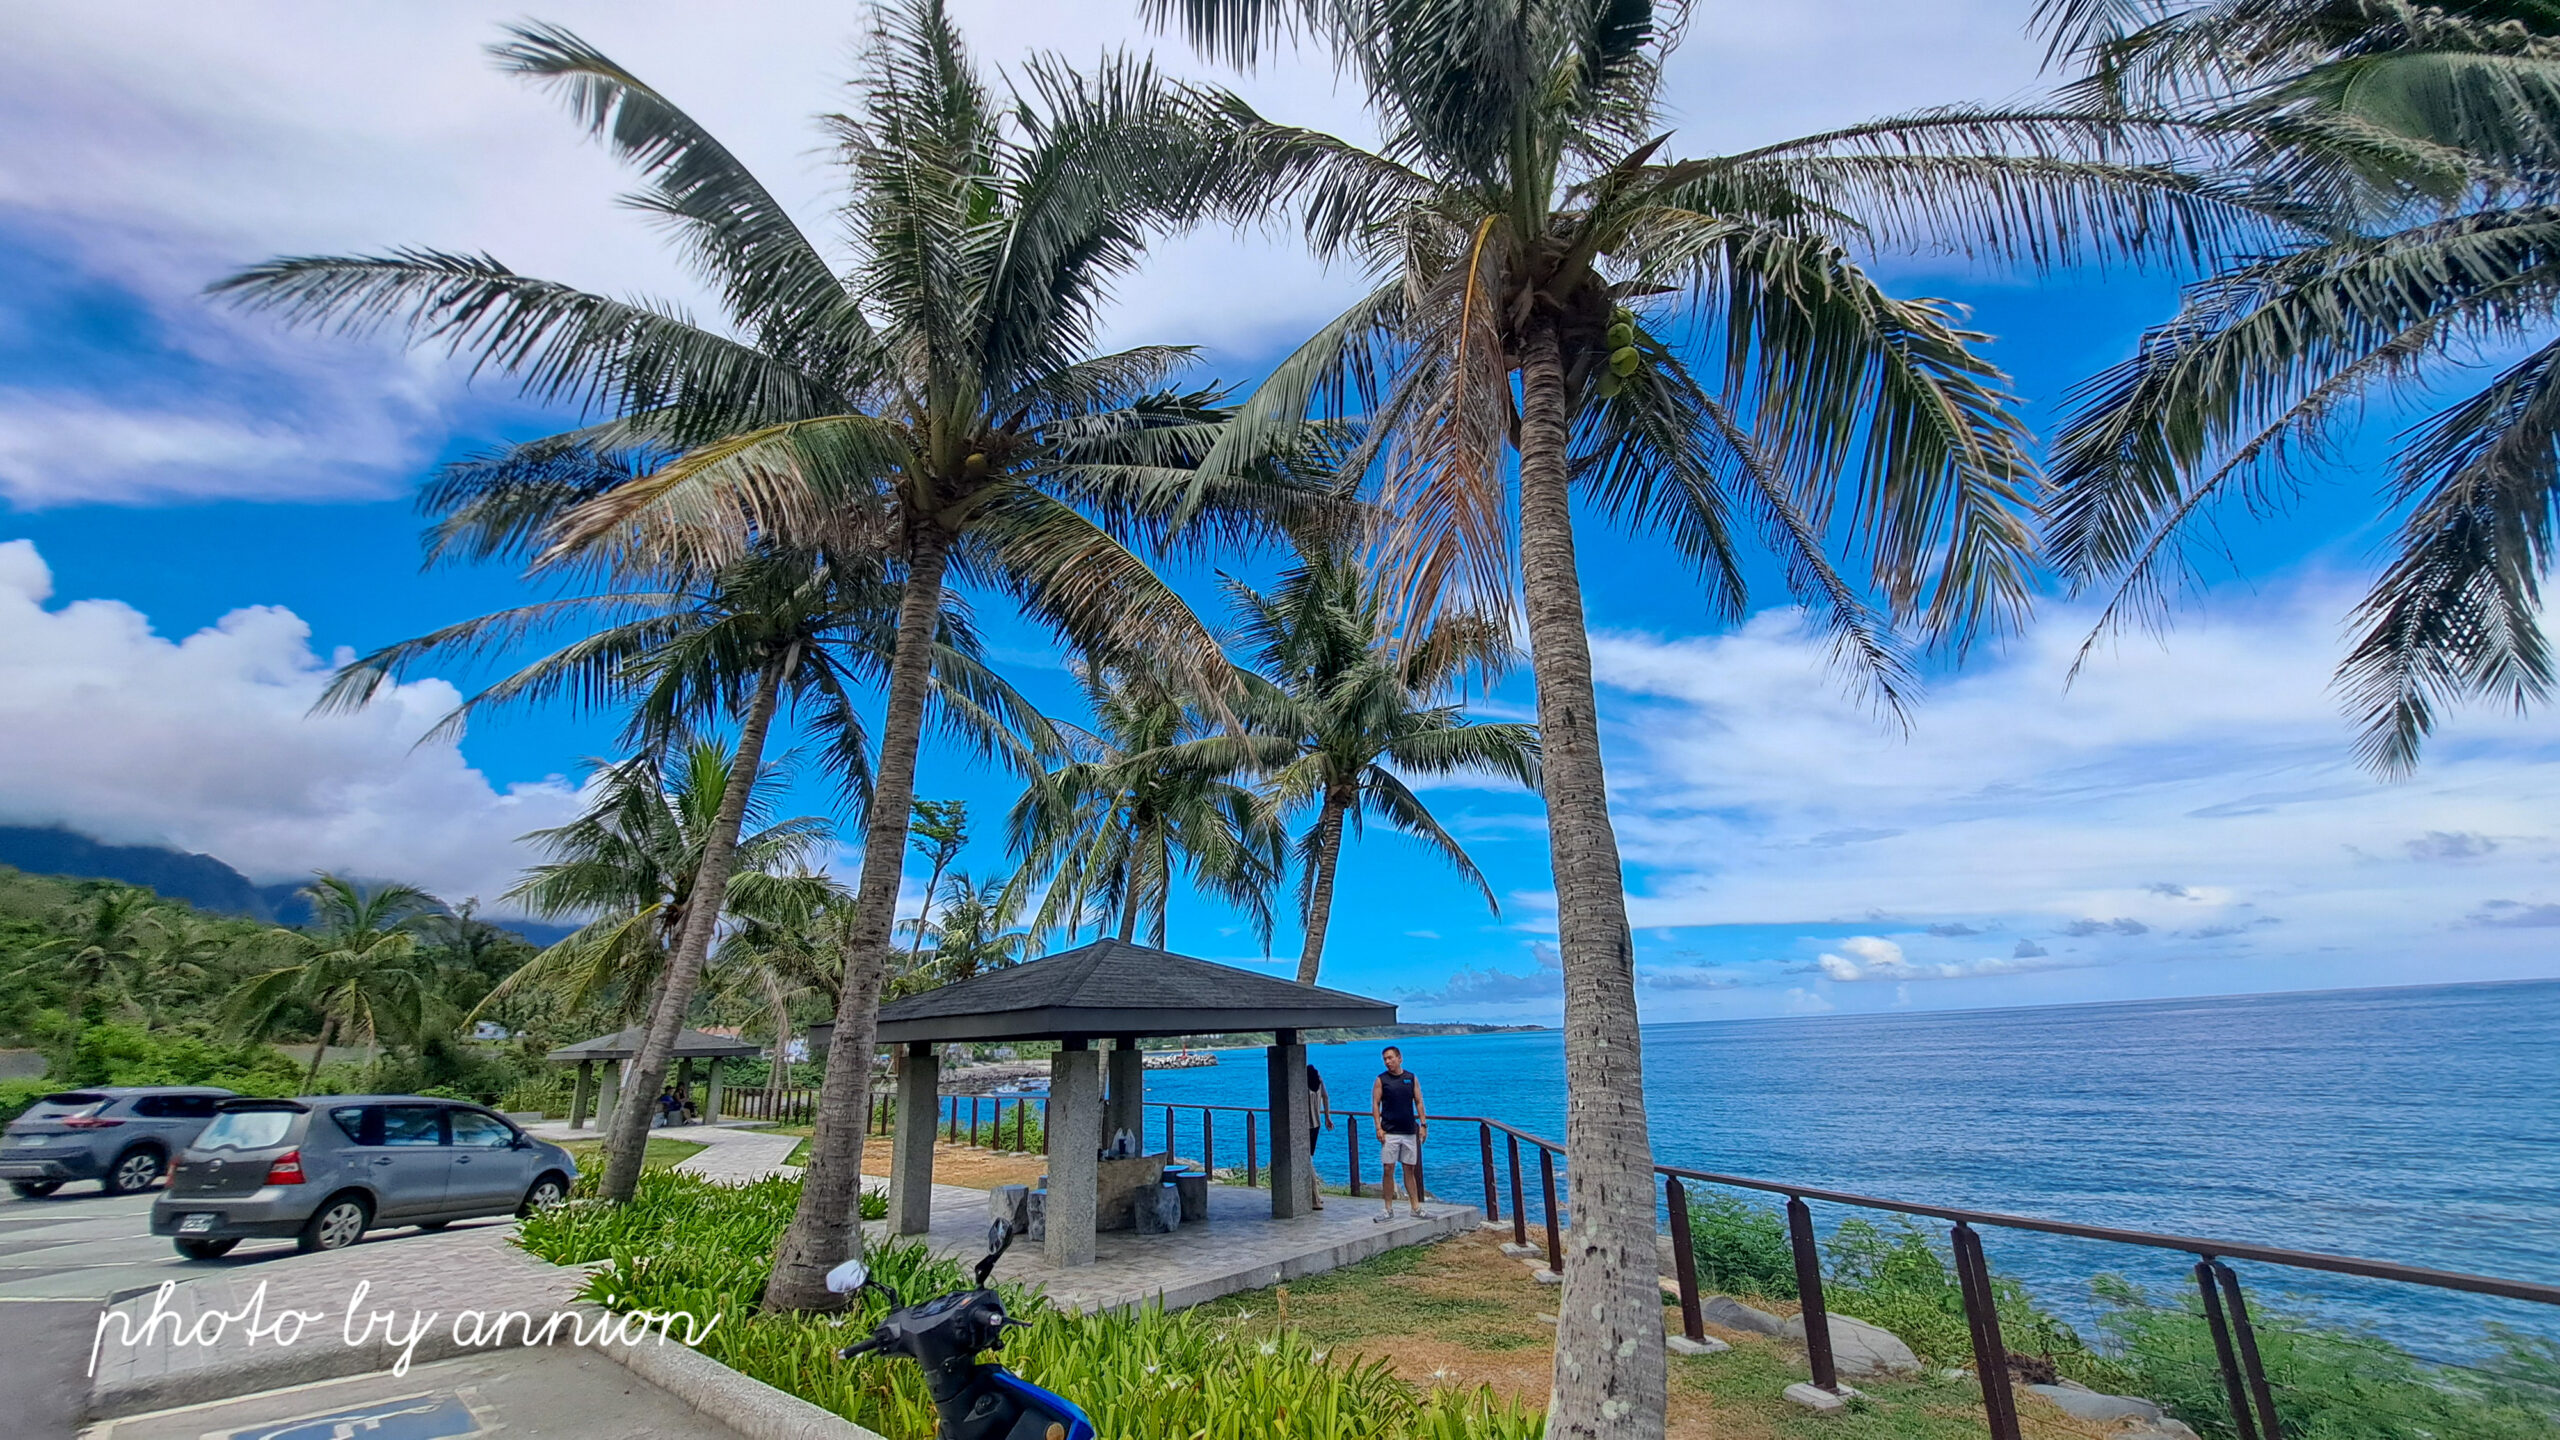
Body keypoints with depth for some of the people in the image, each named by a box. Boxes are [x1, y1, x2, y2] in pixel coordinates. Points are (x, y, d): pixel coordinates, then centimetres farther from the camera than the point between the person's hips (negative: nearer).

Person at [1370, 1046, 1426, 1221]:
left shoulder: (1411, 1078, 5)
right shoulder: (1381, 1080, -1)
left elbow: (1419, 1102, 8)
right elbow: (1375, 1104, -2)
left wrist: (1423, 1124, 1)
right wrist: (1378, 1127, -10)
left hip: (1409, 1131, 2)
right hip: (1389, 1132, -2)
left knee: (1410, 1169, 9)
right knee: (1388, 1169, -2)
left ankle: (1416, 1208, 16)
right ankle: (1389, 1210, 7)